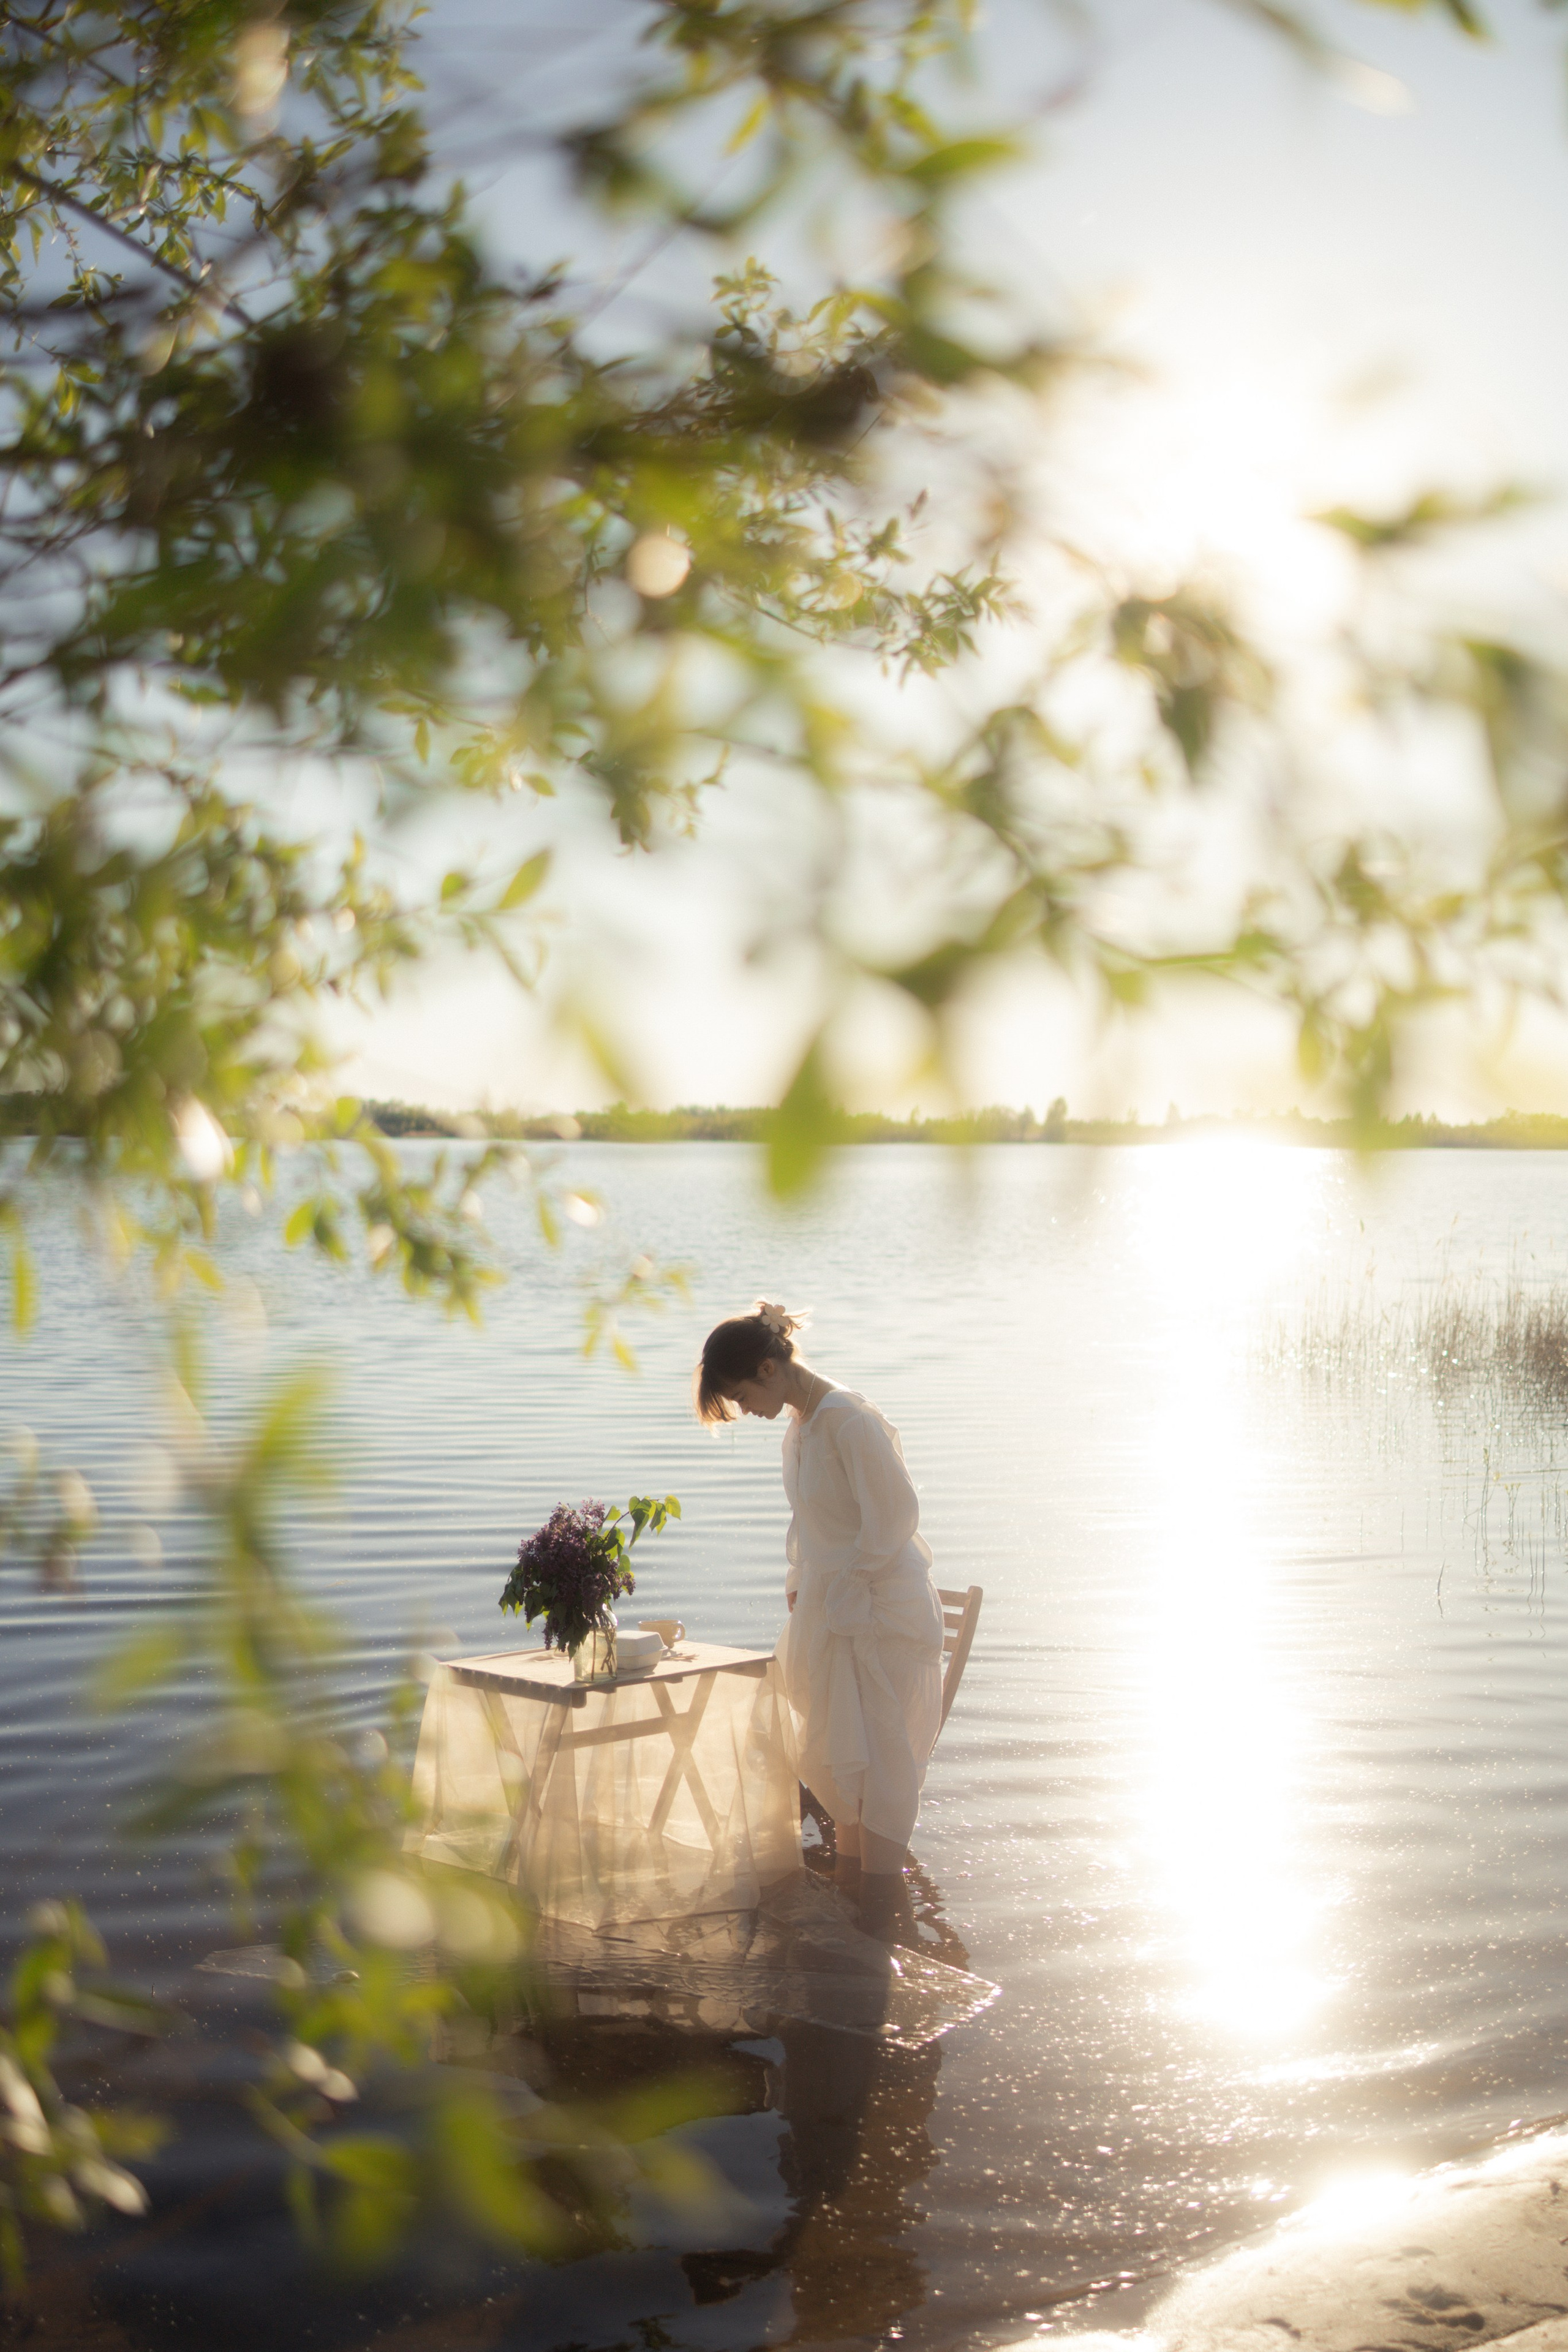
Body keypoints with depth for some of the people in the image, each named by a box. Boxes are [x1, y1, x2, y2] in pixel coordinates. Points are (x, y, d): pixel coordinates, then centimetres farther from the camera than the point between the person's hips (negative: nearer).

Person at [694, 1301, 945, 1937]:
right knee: (826, 1754, 16)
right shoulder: (798, 1426, 9)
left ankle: (882, 1918, 4)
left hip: (882, 1611, -9)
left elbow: (895, 1515, -20)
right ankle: (848, 1873, 30)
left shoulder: (848, 1421, -20)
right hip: (828, 1613, 9)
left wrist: (847, 1586, -13)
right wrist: (799, 1586, 10)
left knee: (877, 1754, -3)